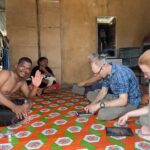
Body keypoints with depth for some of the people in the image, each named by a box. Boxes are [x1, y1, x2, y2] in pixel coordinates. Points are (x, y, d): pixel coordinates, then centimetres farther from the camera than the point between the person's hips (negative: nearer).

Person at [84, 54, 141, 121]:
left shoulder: (121, 73, -31)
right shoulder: (107, 73, -5)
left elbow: (123, 101, -34)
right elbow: (103, 91, 5)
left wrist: (99, 105, -31)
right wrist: (92, 104, -11)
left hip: (130, 102, -8)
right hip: (118, 97, 8)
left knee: (102, 114, -31)